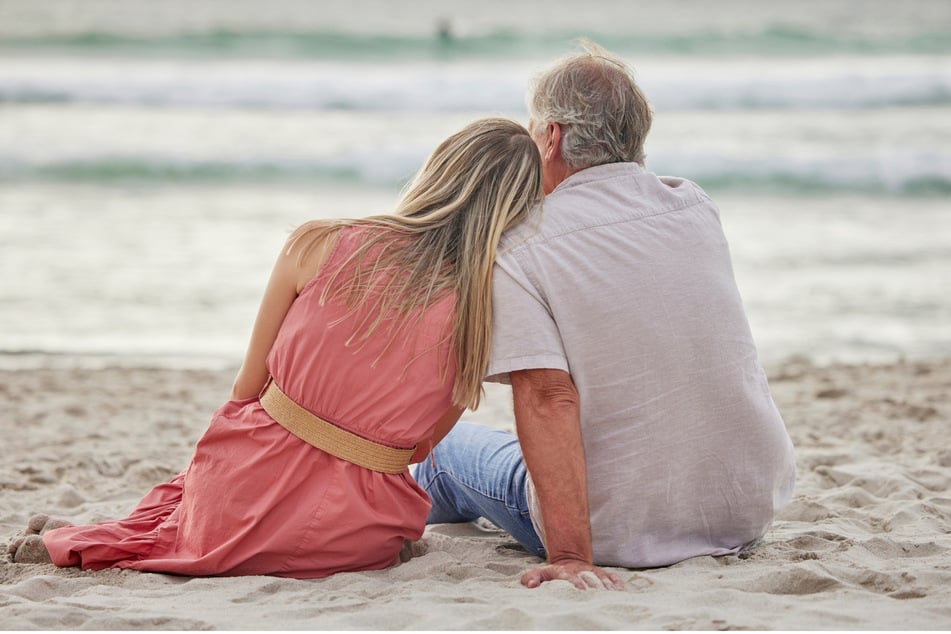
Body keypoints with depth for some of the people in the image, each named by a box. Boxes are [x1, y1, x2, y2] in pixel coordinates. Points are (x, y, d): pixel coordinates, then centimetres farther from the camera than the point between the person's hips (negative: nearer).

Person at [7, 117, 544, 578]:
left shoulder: (319, 244, -9)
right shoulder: (488, 310, -9)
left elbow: (249, 387, 3)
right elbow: (418, 447, 3)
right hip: (355, 545, -1)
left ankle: (74, 542, 31)